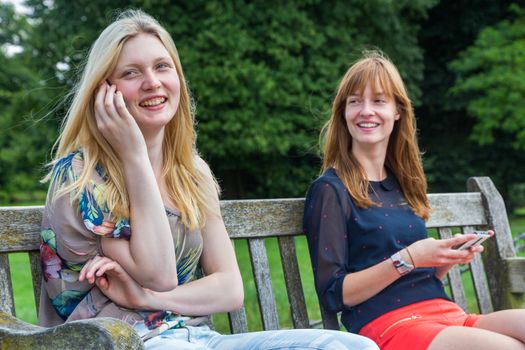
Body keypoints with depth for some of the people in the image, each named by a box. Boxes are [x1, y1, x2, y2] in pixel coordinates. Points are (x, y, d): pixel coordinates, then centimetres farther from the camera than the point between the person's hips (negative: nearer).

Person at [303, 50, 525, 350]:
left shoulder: (404, 183, 16)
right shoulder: (330, 190, -2)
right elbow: (333, 295, -8)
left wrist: (449, 258, 2)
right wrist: (407, 259, -16)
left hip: (445, 312, 7)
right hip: (387, 325, -7)